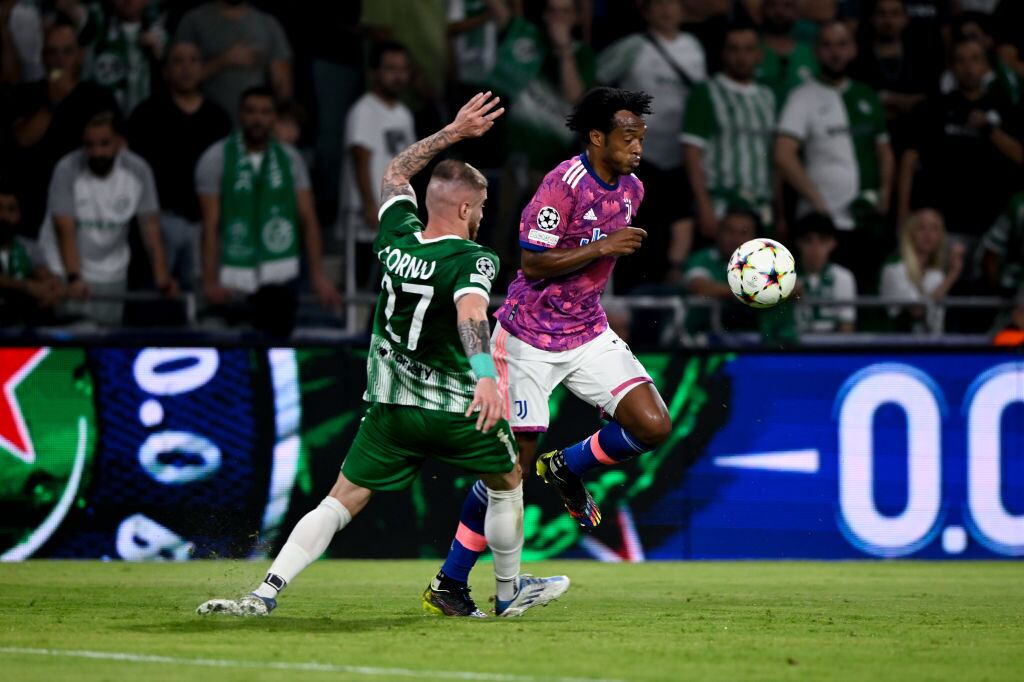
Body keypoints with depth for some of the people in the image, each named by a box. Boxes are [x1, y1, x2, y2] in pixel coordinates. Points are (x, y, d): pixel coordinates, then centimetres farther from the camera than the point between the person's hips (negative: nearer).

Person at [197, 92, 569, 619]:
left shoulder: (398, 236, 2)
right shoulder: (473, 260, -15)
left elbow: (395, 173, 22)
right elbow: (470, 314, -36)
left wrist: (452, 133, 24)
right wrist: (485, 376, -51)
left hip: (388, 406, 4)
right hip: (455, 407, -4)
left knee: (341, 501, 2)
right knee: (507, 481, 23)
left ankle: (265, 594, -14)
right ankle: (510, 591, 35)